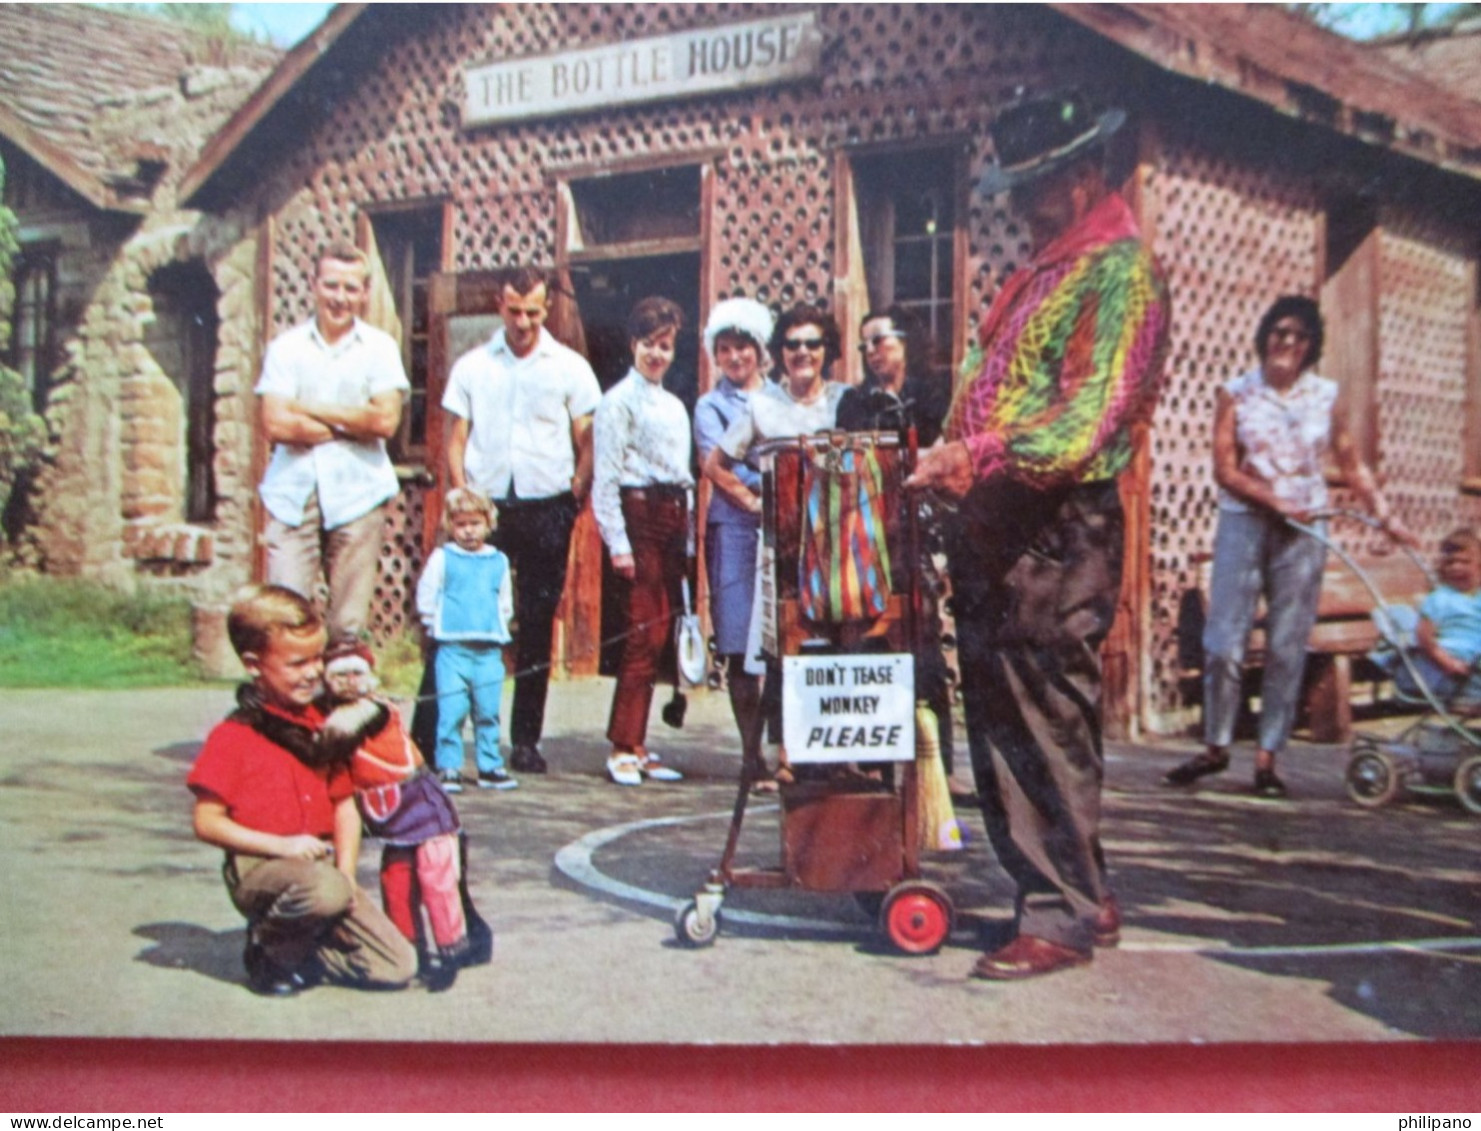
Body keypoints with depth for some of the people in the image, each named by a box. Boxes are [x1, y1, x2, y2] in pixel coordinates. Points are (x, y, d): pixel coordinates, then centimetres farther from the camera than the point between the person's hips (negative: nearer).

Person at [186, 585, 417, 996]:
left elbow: (344, 806, 12)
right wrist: (282, 845, -20)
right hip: (257, 868, -6)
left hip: (321, 864, 6)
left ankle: (302, 952, 17)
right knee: (326, 890, -40)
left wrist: (346, 871, -4)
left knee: (397, 966, -5)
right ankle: (270, 947, -8)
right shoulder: (232, 738, -8)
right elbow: (207, 823, -11)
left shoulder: (320, 727, 11)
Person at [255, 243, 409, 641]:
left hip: (357, 495, 0)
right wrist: (353, 426, -4)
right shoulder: (286, 347, 7)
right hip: (293, 494, 0)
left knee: (350, 623, 2)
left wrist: (311, 408, -4)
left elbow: (386, 420, -6)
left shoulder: (380, 348, 7)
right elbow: (275, 424, -5)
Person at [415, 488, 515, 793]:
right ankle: (449, 768, 1)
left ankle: (490, 767, 17)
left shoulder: (499, 561, 10)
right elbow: (426, 598, 2)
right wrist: (438, 625, 2)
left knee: (489, 711, 7)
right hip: (452, 649, -3)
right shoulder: (442, 558, 0)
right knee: (452, 711, -6)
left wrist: (497, 627, 8)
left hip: (489, 650, 3)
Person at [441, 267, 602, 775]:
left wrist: (574, 500, -5)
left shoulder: (570, 368, 7)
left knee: (537, 628, 2)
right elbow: (455, 441, 9)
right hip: (484, 505, 0)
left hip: (546, 509, 0)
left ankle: (526, 741, 10)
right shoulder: (472, 366, 9)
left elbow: (587, 445, 7)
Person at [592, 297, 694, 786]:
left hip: (674, 514, 7)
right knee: (645, 631, -11)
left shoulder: (675, 406, 21)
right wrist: (617, 542, -14)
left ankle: (638, 745, 10)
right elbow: (606, 476, -7)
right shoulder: (619, 400, -1)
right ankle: (623, 748, -7)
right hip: (639, 512, -7)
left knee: (658, 634, 5)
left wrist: (687, 537, 14)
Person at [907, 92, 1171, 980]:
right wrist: (957, 469, 18)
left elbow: (1091, 415, -22)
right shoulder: (1046, 267, 20)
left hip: (1059, 530, -10)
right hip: (995, 519, 10)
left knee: (1050, 724, -6)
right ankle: (1079, 895, 22)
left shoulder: (1120, 273, -10)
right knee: (1000, 718, 12)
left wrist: (978, 456, -31)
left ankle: (1063, 918, 3)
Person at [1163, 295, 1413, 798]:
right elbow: (1225, 470, -6)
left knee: (1287, 648, 1)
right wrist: (1277, 502, -16)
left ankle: (1268, 757, 7)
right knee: (1223, 641, -4)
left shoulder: (1324, 396, 7)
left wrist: (1385, 514, 6)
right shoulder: (1236, 394, 1)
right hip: (1244, 524, -1)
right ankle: (1216, 747, 11)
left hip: (1303, 531, 1)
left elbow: (1352, 465, 13)